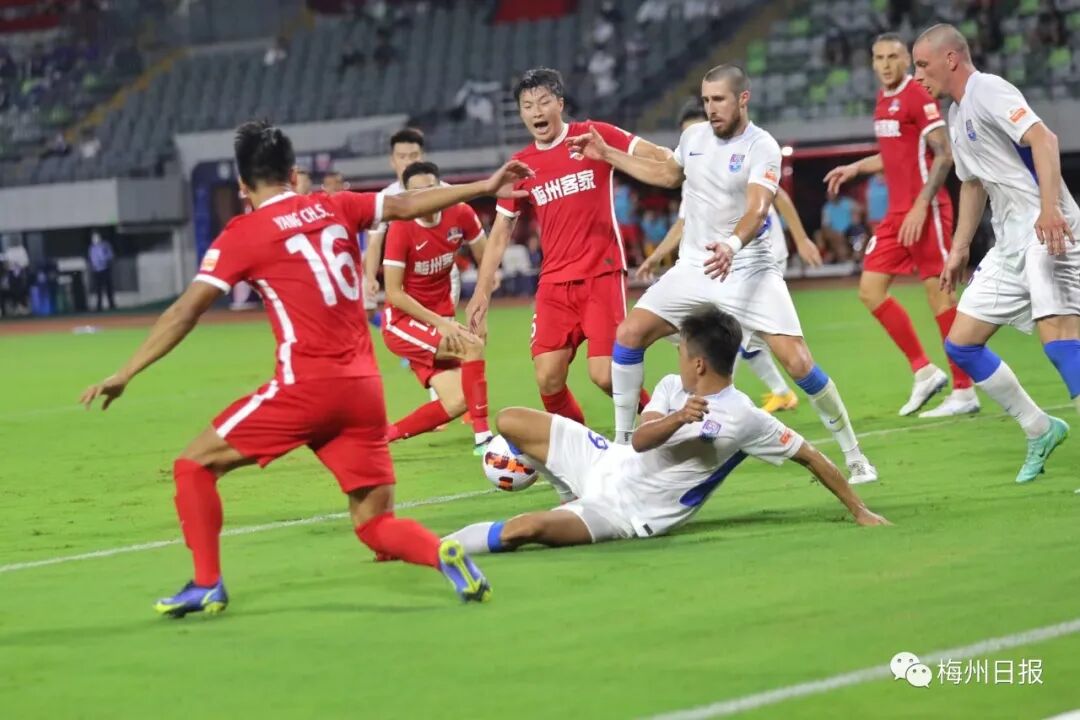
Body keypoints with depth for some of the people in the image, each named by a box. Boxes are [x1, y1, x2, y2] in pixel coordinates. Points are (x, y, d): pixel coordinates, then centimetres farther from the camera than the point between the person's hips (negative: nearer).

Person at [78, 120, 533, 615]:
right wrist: (485, 187, 34)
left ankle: (207, 586, 4)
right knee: (375, 525, 10)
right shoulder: (335, 208, 11)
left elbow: (184, 314, -4)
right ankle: (442, 553, -18)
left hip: (307, 385, -5)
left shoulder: (243, 235, -2)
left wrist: (124, 375, -1)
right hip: (364, 388, 5)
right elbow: (408, 206, 21)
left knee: (195, 465, 10)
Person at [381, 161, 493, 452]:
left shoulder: (461, 215, -7)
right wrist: (440, 323, -22)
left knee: (458, 402, -8)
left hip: (440, 319, 5)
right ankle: (483, 438, -21)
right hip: (402, 322, -5)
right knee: (472, 346, -26)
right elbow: (394, 293, -18)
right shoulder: (401, 229, -19)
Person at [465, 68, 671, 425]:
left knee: (605, 375, -13)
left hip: (602, 275, -4)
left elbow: (661, 158, -2)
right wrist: (481, 294, 10)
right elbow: (500, 233, 15)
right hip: (554, 284, 4)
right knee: (548, 380, -6)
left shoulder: (594, 136, -2)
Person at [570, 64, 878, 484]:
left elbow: (757, 209, -29)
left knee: (797, 361, -16)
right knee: (629, 333, -6)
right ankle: (622, 443, 8)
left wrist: (732, 245, -49)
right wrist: (607, 155, 26)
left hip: (749, 271, -6)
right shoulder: (694, 137, 5)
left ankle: (854, 458, -2)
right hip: (693, 268, 6)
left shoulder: (762, 147, -14)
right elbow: (668, 175, 28)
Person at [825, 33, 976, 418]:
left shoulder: (919, 97, -12)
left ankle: (964, 392, 0)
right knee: (870, 290, 5)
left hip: (924, 210, -9)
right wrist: (855, 168, 21)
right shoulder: (884, 99, 14)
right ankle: (923, 371, 13)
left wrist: (921, 206, -22)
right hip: (896, 212, 9)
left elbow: (943, 155, -17)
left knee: (938, 293, -6)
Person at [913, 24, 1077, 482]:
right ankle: (1040, 430, 17)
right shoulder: (956, 116, 19)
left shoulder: (987, 90, -10)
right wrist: (959, 249, 25)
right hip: (1010, 246, 10)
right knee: (960, 343, 8)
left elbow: (1043, 138, -23)